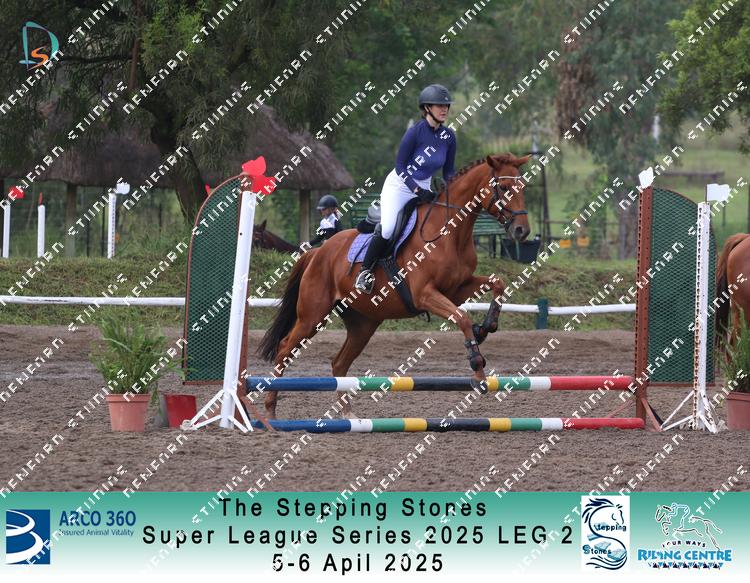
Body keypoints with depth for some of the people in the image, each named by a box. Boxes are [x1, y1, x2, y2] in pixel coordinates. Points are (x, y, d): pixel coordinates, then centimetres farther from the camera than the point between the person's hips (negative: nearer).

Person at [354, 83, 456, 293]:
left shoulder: (448, 137, -3)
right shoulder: (416, 132, -20)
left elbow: (448, 171, 6)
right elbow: (400, 166, -17)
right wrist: (417, 191, -26)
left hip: (424, 189, 6)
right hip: (399, 186, -6)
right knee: (387, 229, -23)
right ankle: (365, 271, -8)